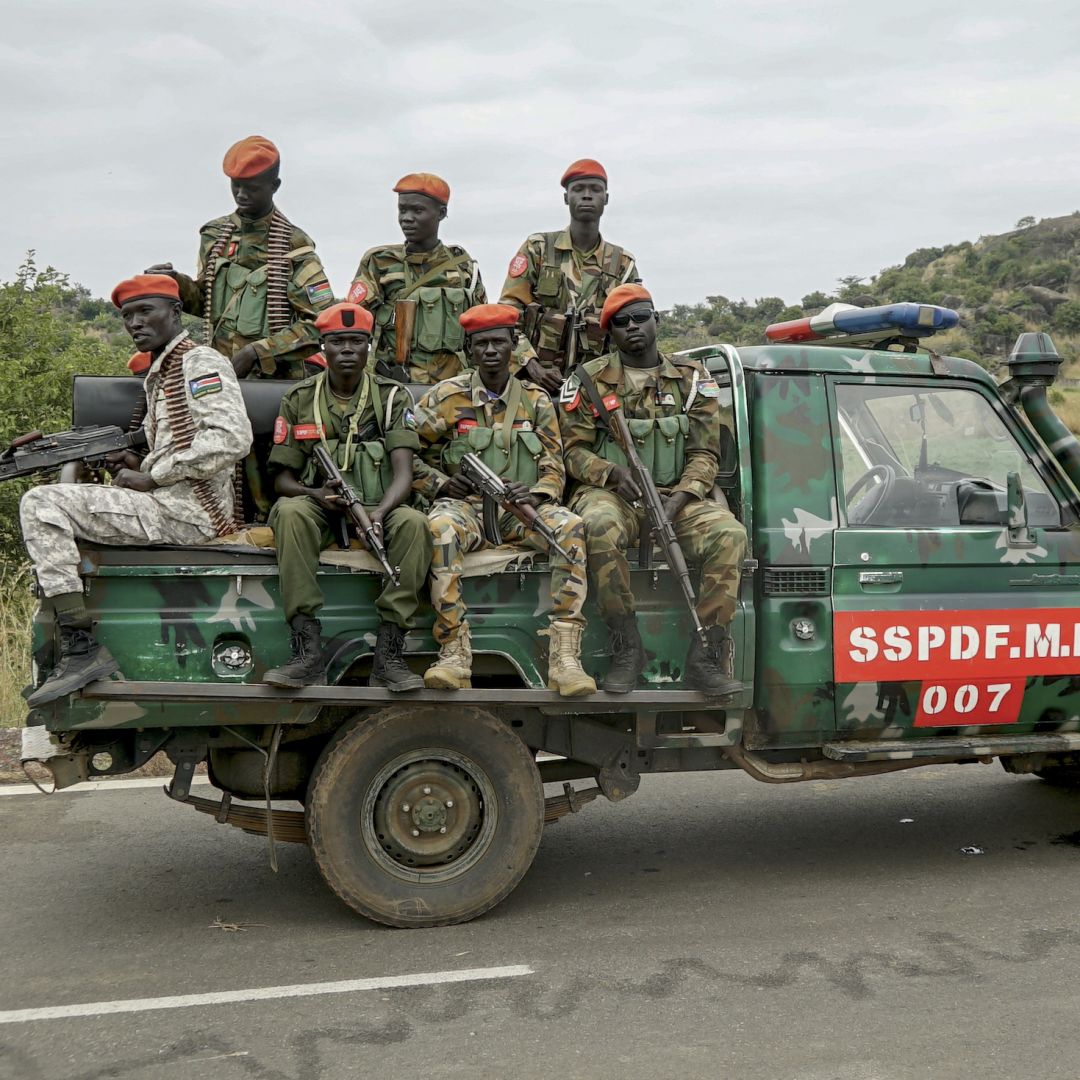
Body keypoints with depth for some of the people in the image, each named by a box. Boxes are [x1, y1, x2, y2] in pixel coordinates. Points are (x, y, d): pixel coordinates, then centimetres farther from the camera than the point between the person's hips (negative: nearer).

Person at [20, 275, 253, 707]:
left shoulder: (199, 362, -6)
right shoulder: (159, 372, 24)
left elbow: (232, 438, -20)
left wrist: (151, 478, -15)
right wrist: (142, 467, 7)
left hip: (190, 512, -11)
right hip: (169, 506, 11)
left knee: (42, 504, -17)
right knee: (47, 502, 21)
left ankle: (82, 649, -21)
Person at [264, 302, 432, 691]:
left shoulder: (393, 396, 4)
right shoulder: (299, 398, 7)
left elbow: (403, 473, -8)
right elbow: (282, 479, 6)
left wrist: (379, 514, -29)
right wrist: (316, 493, -18)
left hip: (377, 509, 0)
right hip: (321, 510, 1)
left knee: (414, 523, -33)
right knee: (289, 512, -34)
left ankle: (388, 654, -31)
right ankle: (307, 650, -36)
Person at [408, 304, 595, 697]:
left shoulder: (536, 401, 11)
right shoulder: (445, 397, 5)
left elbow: (554, 469, 10)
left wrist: (536, 493, -12)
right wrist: (441, 484, -9)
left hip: (521, 508, 2)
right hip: (465, 504, -1)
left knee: (570, 527, -30)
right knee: (440, 527, -38)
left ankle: (564, 658, -34)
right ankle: (454, 655, -38)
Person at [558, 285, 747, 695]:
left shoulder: (693, 379, 9)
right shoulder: (589, 380, 6)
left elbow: (705, 454, 5)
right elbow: (573, 450, 3)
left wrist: (680, 499, -14)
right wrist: (613, 472, -18)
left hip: (677, 496, 2)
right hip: (612, 494, -2)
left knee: (729, 534, -28)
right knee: (599, 527, -38)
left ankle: (706, 656, -23)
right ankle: (627, 649, -26)